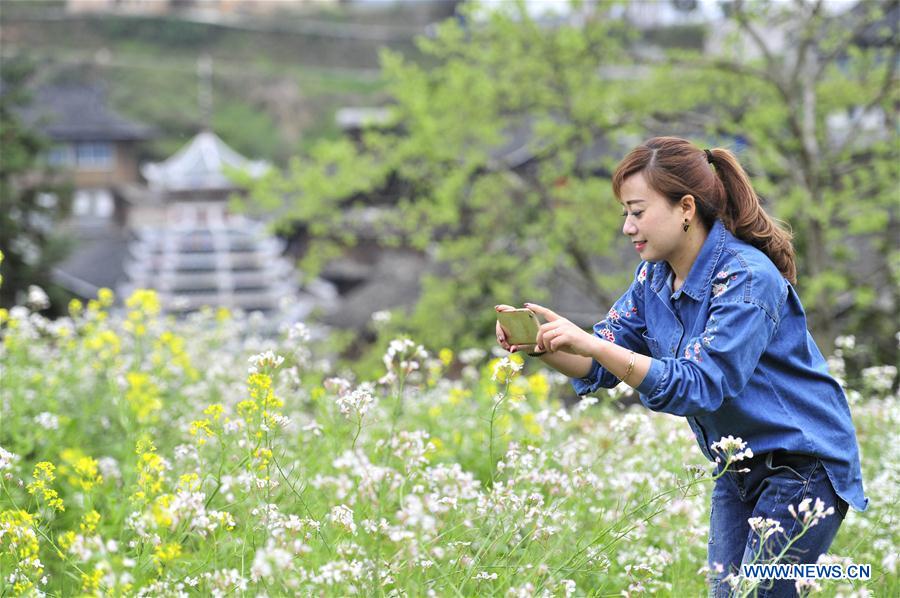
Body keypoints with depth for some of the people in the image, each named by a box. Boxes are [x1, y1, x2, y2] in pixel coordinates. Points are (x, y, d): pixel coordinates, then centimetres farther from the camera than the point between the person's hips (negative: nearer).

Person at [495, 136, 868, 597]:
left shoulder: (747, 278, -24)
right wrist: (541, 344, -18)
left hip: (803, 468, -8)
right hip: (736, 469, 8)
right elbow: (602, 365, 2)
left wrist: (593, 345, -39)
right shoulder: (655, 275, 2)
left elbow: (700, 385, -32)